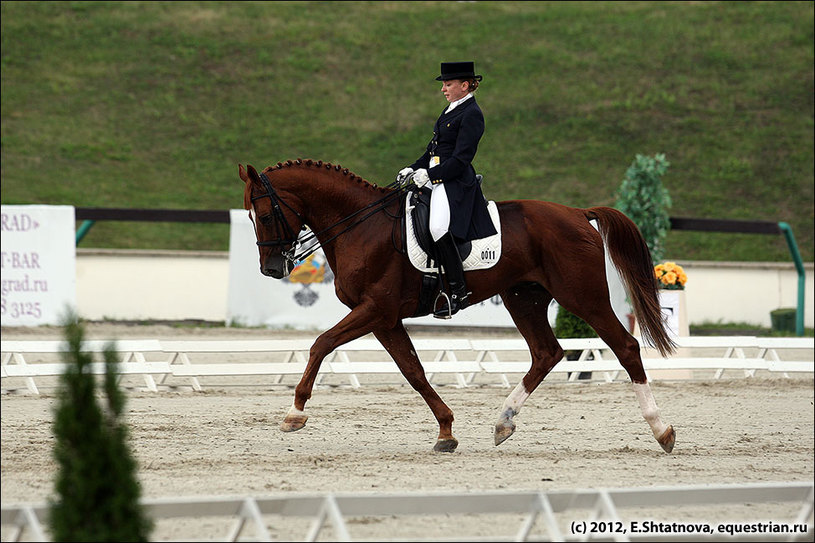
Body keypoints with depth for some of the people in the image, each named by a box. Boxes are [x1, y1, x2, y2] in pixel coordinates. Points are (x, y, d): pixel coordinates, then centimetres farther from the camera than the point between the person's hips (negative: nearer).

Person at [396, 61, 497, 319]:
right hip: (437, 179, 11)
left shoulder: (471, 114, -12)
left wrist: (430, 174, -19)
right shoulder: (452, 110, 19)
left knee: (439, 227, -30)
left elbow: (460, 159, -18)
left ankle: (458, 292, -28)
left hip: (456, 182, -11)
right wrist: (414, 169, 11)